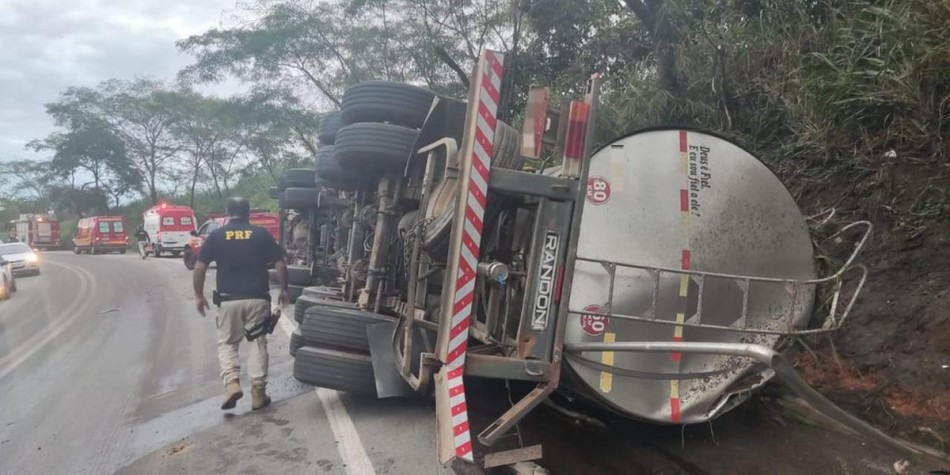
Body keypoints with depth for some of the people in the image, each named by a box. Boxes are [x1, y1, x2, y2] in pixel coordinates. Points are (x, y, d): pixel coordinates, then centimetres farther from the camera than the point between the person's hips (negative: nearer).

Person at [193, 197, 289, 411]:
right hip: (257, 298, 0)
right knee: (258, 343, 10)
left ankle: (232, 383, -7)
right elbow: (280, 264, 0)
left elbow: (199, 268, -1)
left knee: (227, 344, 14)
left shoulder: (216, 235, 3)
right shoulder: (262, 234, 3)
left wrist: (198, 295, 10)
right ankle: (258, 393, 8)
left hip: (229, 299, 0)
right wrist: (283, 290, 13)